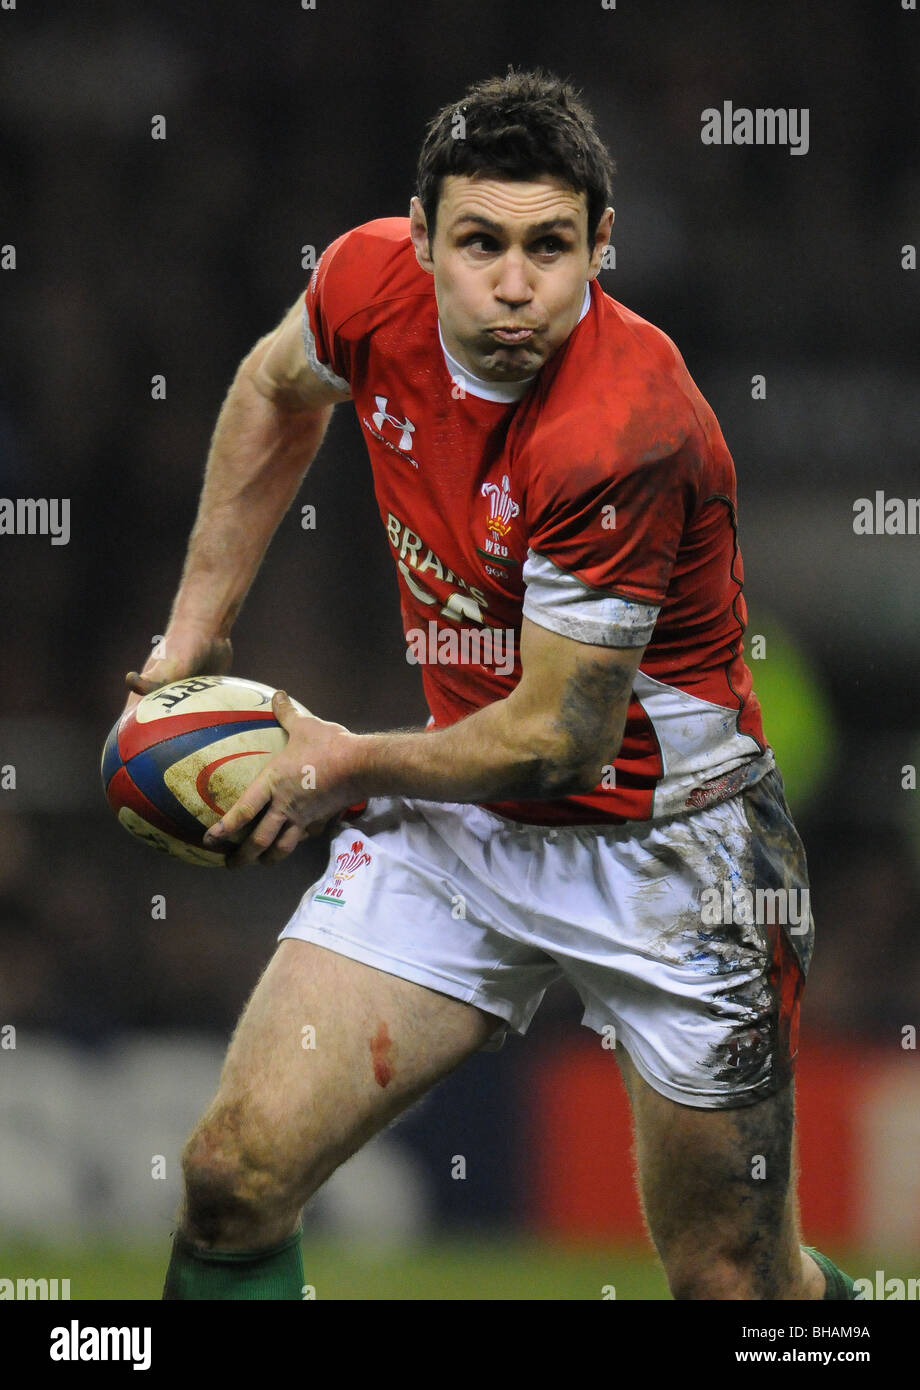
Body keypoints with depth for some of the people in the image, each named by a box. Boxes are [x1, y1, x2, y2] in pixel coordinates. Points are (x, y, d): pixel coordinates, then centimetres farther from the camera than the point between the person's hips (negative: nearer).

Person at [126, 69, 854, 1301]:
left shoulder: (623, 434, -30)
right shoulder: (372, 284, -12)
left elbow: (559, 738, -22)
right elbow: (277, 391, 15)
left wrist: (345, 764, -6)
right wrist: (195, 631, 15)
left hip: (660, 837, -5)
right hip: (459, 825, 5)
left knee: (738, 1288, 3)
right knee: (234, 1175, -9)